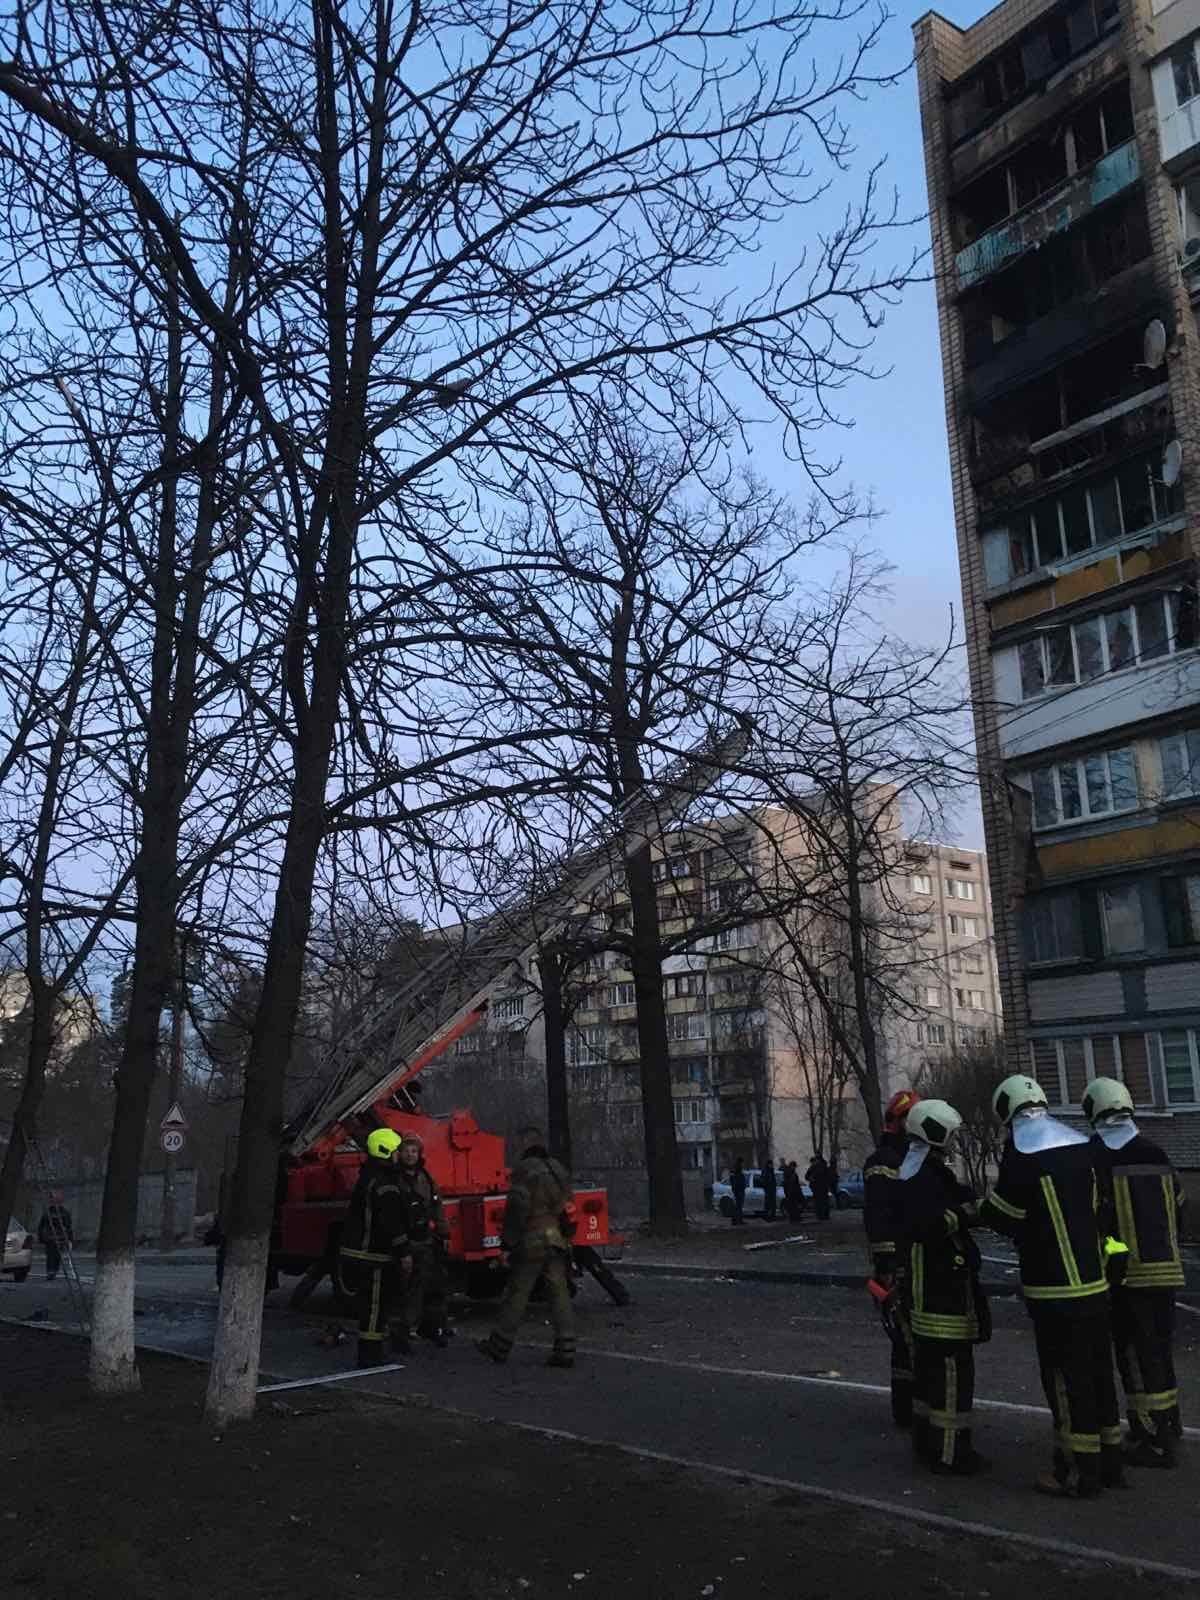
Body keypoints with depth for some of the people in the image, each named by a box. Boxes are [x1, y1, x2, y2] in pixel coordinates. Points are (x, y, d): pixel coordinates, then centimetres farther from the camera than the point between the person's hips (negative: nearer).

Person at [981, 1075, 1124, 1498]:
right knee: (1098, 1370, 16)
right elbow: (1100, 1208, 10)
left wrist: (982, 1210, 10)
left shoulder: (1021, 1153, -14)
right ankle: (1109, 1461, 25)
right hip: (1095, 1280, 7)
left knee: (1065, 1376, 1)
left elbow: (1005, 1215, -10)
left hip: (1054, 1288, -7)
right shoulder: (1082, 1144, 5)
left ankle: (1079, 1471, 7)